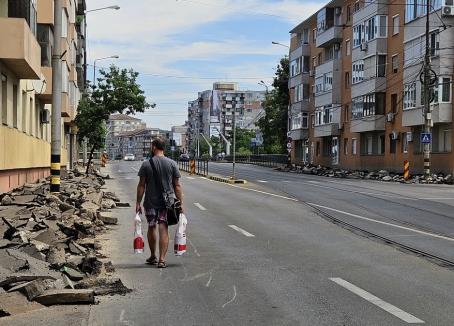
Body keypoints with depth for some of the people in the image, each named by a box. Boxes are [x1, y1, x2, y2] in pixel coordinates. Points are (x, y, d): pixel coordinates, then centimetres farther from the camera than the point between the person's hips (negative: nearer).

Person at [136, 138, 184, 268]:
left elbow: (141, 185, -3)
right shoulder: (172, 164, -1)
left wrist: (138, 202, 3)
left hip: (151, 202, 0)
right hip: (167, 202, 0)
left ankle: (153, 257, 28)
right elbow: (177, 185, -1)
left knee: (151, 228, 16)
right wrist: (180, 203, 4)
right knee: (163, 230, -1)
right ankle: (162, 259, -7)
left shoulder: (146, 164, -4)